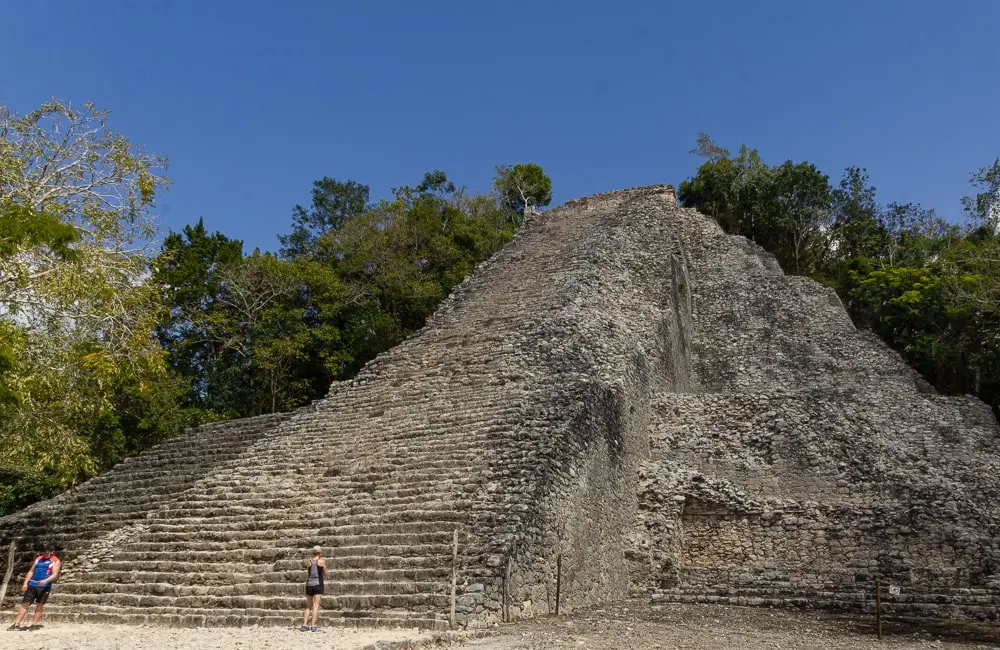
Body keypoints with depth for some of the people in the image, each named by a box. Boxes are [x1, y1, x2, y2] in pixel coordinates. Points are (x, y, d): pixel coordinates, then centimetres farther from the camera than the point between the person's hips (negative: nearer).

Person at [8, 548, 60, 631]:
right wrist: (25, 583, 7)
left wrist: (46, 580, -27)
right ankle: (16, 624, 5)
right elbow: (31, 571, 18)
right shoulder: (38, 559, 16)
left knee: (39, 606, -2)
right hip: (32, 585, 4)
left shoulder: (56, 561, 0)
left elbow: (55, 575, -10)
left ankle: (34, 624, 4)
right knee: (25, 604, 1)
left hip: (44, 586, -4)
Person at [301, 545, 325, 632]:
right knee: (316, 606, -3)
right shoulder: (322, 561, -1)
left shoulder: (308, 562, 6)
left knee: (308, 606, 14)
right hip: (318, 584, -3)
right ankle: (313, 626, -9)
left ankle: (304, 625, 6)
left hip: (309, 585, 3)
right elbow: (325, 574, 11)